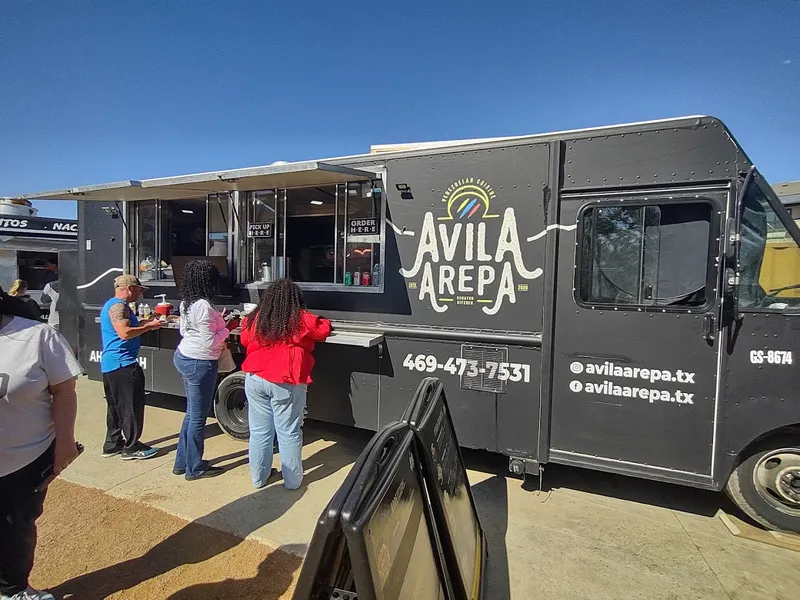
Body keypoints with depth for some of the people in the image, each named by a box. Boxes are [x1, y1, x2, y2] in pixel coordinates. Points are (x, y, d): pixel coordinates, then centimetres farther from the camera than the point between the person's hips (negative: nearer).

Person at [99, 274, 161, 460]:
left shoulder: (113, 304, 18)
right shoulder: (119, 306, -15)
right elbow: (124, 333, -25)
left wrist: (149, 322, 15)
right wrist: (149, 327, -15)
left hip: (111, 363, 11)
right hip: (123, 363, -11)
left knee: (116, 407, 18)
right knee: (132, 407, -3)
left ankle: (112, 445, 28)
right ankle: (132, 448, 5)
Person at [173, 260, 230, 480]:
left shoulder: (186, 303, 5)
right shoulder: (204, 306, -23)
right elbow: (209, 343, -23)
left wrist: (216, 322, 11)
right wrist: (226, 329, -8)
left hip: (184, 357, 9)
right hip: (200, 363, -9)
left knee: (192, 413, 20)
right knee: (198, 417, 4)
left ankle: (182, 462, 31)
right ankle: (195, 469, 19)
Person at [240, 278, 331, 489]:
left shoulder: (255, 318, 5)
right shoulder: (301, 319, -7)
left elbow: (244, 341, 20)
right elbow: (324, 329, 7)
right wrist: (320, 322, 27)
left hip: (255, 380, 4)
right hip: (286, 383, -4)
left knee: (259, 431, 14)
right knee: (289, 433, 7)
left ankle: (258, 477, 27)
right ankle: (292, 480, 19)